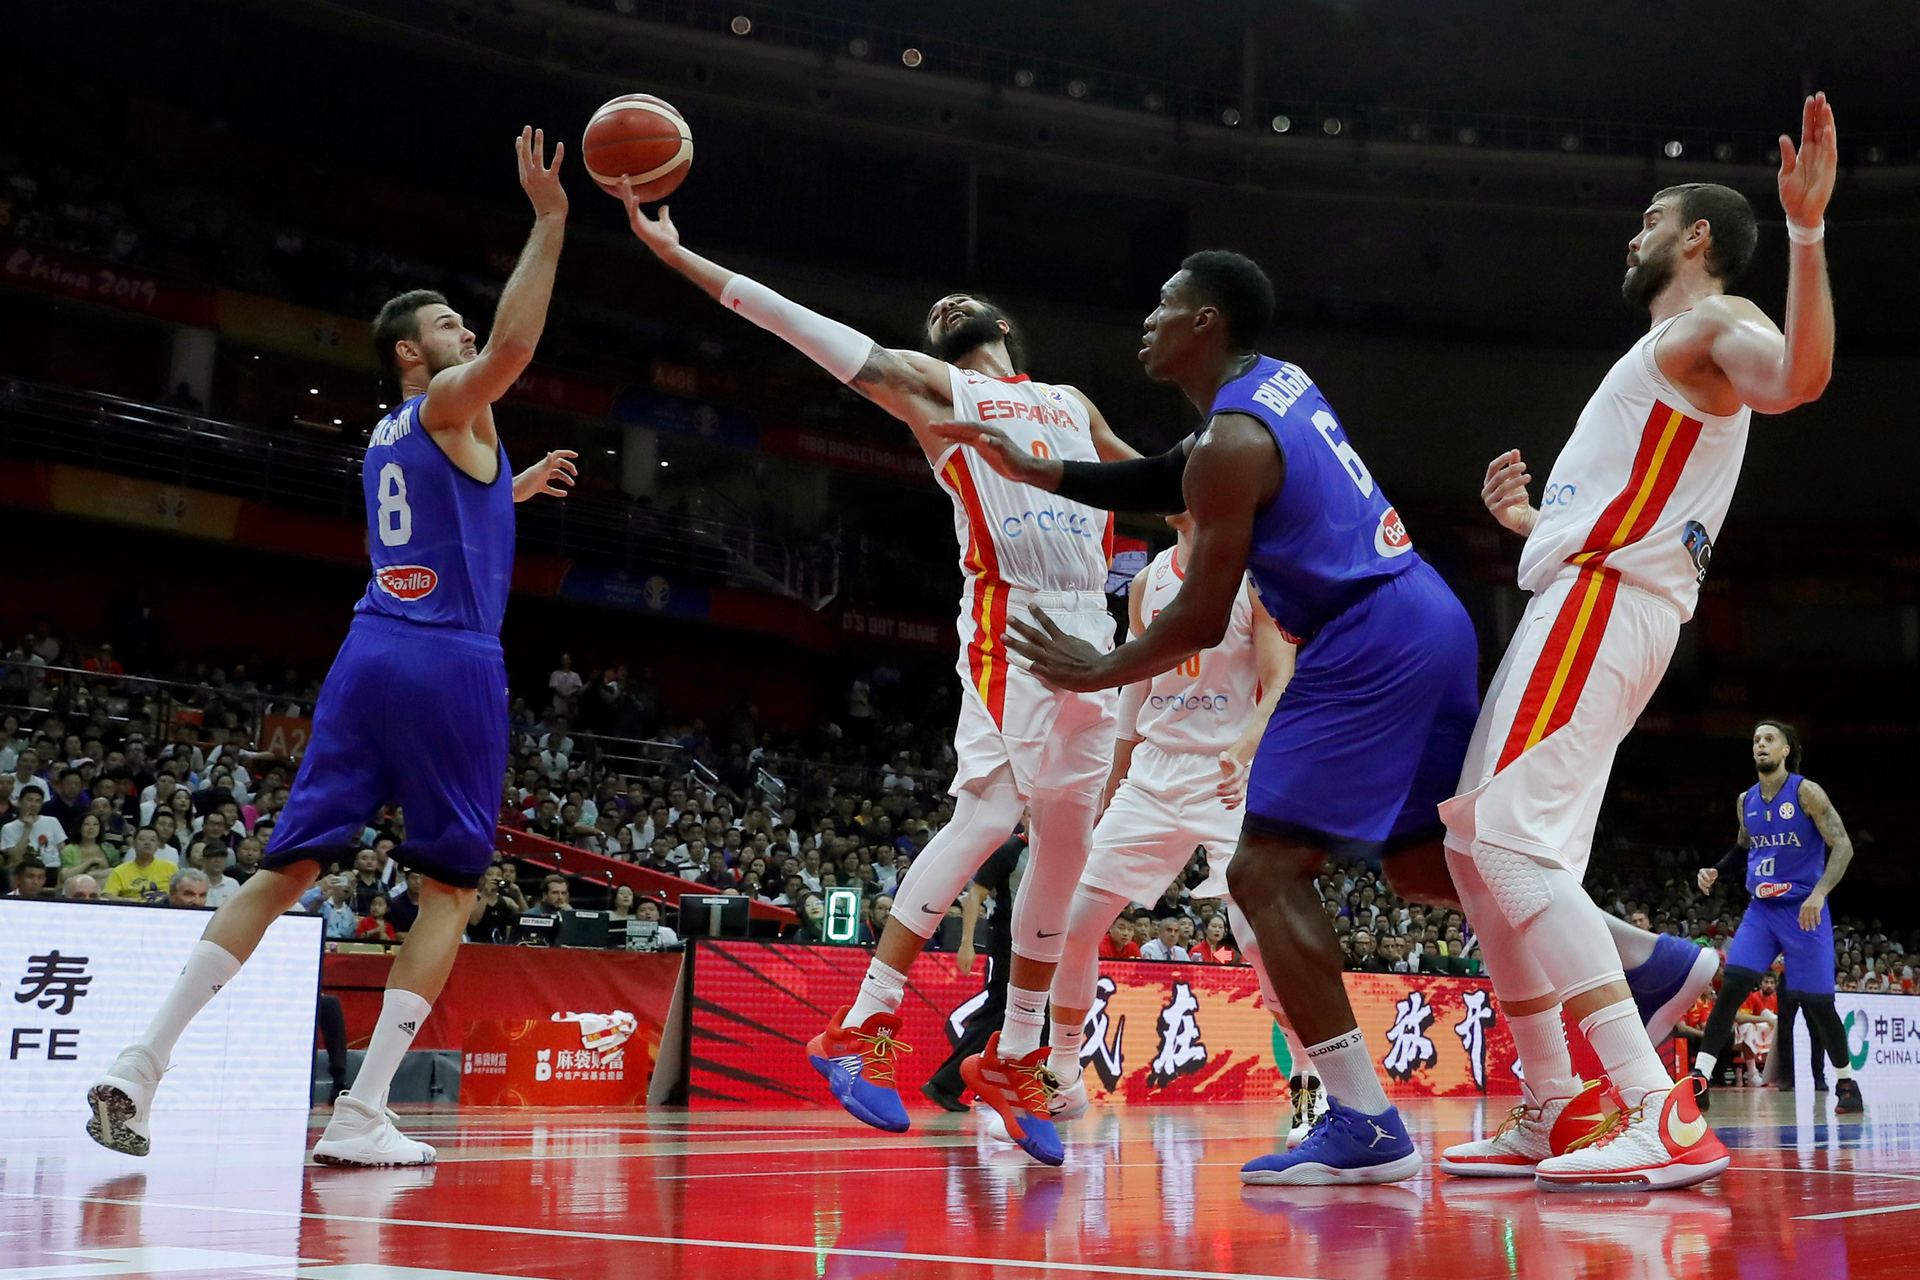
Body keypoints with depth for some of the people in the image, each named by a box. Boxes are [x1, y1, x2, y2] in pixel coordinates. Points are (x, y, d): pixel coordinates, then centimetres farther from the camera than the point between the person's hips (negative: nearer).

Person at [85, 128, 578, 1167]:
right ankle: (360, 1119, -6)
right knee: (451, 885, 1)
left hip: (370, 652, 7)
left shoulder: (387, 437, 24)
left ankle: (141, 1063, -2)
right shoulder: (448, 407, 0)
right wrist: (547, 221, -16)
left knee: (287, 867, 7)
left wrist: (514, 488, 46)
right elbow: (513, 345, -21)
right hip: (449, 661, -7)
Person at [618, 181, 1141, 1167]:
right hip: (1011, 618, -7)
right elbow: (800, 324, 4)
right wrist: (677, 254, -1)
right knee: (990, 807, -21)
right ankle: (860, 1029, -20)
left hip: (1090, 629, 7)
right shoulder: (936, 385, 10)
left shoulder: (1070, 407, 27)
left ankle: (1014, 1059, 13)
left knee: (1068, 837, 4)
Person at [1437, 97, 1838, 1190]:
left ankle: (1667, 1119, -28)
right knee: (1479, 845, 10)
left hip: (1605, 602, -10)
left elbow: (1800, 376, -26)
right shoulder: (1663, 357, 30)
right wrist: (1529, 519, 29)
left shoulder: (1714, 323, 0)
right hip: (1581, 598, 10)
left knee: (1514, 840, -22)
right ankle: (1554, 1120, 12)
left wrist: (1806, 232, -34)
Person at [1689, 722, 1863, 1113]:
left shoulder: (1806, 792, -8)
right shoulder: (1746, 801, 9)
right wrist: (1716, 870, 9)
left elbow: (1842, 846, -13)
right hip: (1760, 909, 4)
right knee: (1730, 988, -13)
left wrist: (1819, 893, -25)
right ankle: (1698, 1079, -16)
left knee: (1816, 1002, -1)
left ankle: (1846, 1082, 21)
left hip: (1803, 911, -4)